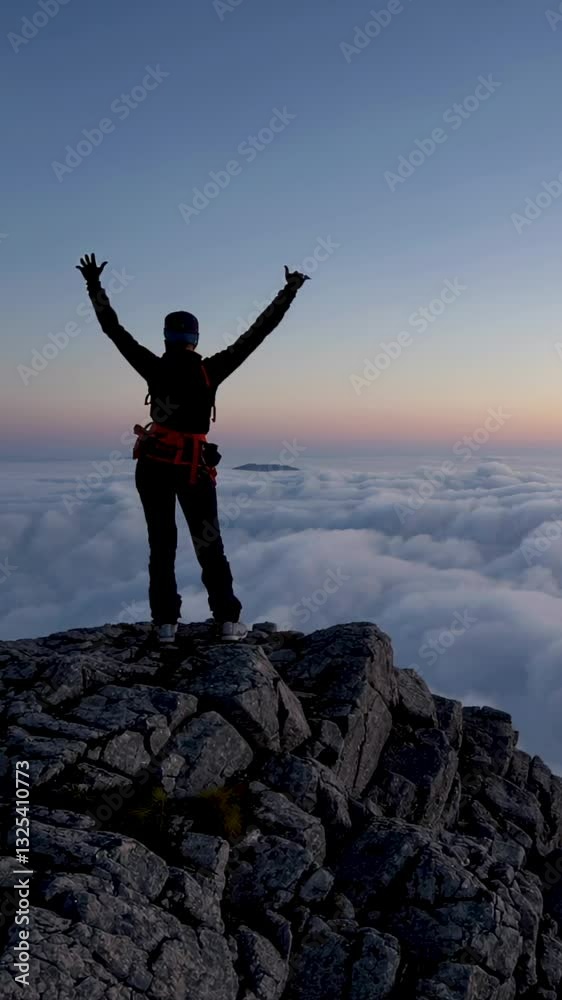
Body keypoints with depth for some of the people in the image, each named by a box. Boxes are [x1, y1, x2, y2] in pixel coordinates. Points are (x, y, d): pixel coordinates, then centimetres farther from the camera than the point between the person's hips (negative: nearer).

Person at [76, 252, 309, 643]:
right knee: (210, 546, 7)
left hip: (154, 465, 1)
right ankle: (229, 621, 4)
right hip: (194, 467, -1)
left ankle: (166, 623, 5)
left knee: (161, 546, 7)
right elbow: (256, 334, -4)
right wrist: (288, 293, 1)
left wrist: (94, 285, 10)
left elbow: (114, 329, 2)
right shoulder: (211, 371, -6)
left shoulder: (155, 369, -4)